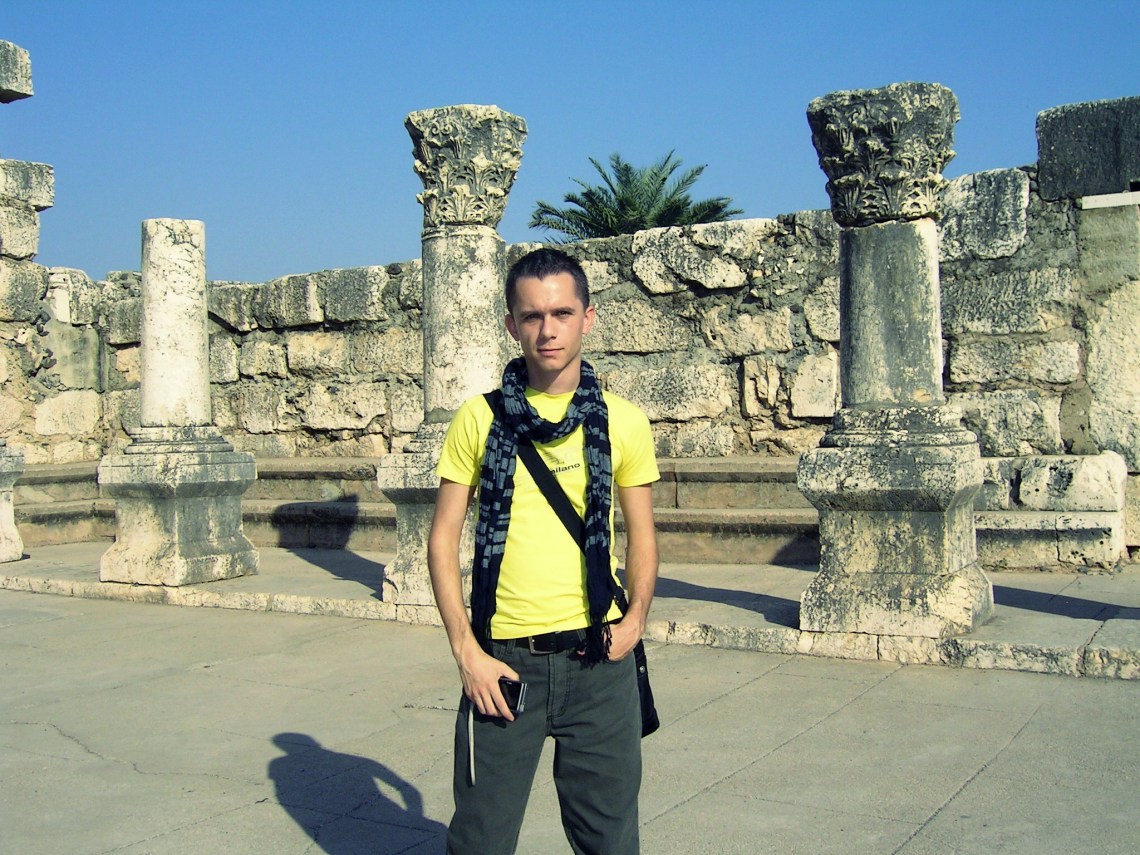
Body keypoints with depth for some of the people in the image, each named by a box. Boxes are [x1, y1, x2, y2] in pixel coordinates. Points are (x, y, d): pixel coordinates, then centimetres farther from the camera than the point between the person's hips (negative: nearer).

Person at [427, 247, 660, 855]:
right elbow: (442, 539, 1)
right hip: (502, 661, -1)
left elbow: (641, 534, 10)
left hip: (597, 659, 1)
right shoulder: (479, 419, -1)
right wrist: (466, 651, -7)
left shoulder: (622, 422, 2)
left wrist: (636, 615, -6)